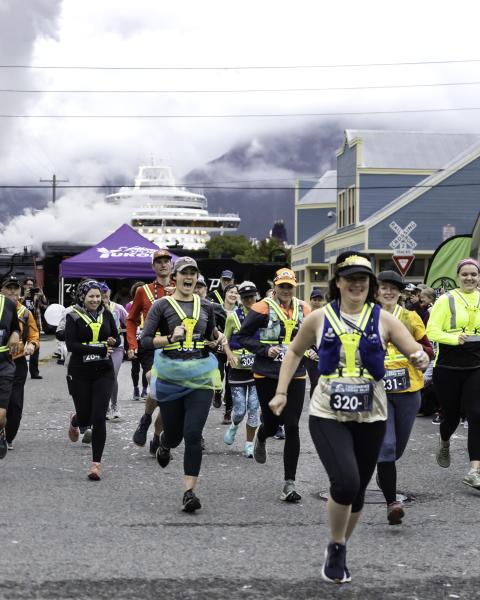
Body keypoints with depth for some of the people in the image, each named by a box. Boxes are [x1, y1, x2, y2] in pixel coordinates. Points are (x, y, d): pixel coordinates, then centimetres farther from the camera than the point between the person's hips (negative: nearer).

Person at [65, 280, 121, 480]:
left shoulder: (106, 315, 6)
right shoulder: (73, 317, -4)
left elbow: (117, 339, 15)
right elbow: (71, 345, -13)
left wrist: (112, 342, -10)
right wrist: (100, 348, -20)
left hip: (103, 373, 2)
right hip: (80, 373, -2)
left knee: (99, 418, -7)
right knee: (85, 417, 7)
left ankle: (96, 463, -1)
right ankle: (75, 422, 47)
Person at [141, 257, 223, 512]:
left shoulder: (205, 306, 9)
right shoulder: (162, 305, -2)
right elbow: (146, 340, -8)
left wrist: (219, 339, 3)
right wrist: (171, 338, -21)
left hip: (200, 377, 1)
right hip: (170, 376, -1)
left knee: (193, 435, -9)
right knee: (174, 434, 11)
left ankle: (189, 492, -4)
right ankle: (164, 443, 50)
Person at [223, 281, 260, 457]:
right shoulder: (233, 316, 0)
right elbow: (226, 341, 6)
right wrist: (230, 355, -13)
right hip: (238, 368, -1)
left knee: (254, 409, 0)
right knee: (239, 410, -2)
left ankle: (249, 445, 14)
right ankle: (234, 426, 32)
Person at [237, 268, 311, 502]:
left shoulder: (303, 309, 8)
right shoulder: (262, 308, -5)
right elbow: (242, 336, -2)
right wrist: (265, 350, -15)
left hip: (295, 375, 2)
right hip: (267, 375, -2)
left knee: (292, 427, -5)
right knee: (272, 423, 8)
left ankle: (289, 483, -1)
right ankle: (260, 438, 50)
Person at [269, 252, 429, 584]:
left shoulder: (383, 319, -3)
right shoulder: (320, 318, -2)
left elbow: (417, 353, -5)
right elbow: (295, 351, 13)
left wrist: (421, 358, -28)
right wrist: (281, 392, 7)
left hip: (370, 418, 2)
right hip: (328, 415, -2)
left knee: (357, 490, 12)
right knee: (346, 481, -22)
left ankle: (339, 551, 36)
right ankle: (336, 548, 3)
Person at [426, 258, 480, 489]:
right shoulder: (446, 300, -6)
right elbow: (432, 331, -11)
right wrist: (455, 339, -24)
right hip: (448, 367, -2)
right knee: (451, 414, 10)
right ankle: (444, 442, 46)